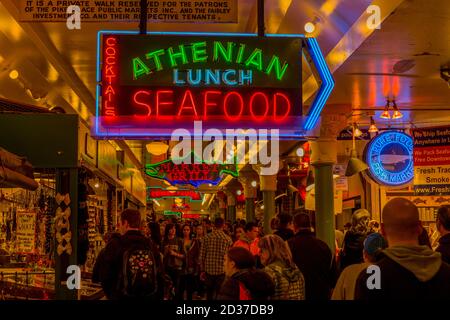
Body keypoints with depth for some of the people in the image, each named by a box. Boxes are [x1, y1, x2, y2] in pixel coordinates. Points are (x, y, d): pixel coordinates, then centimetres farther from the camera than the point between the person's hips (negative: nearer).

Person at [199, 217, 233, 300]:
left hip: (209, 269, 2)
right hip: (222, 271, -2)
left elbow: (202, 255, -2)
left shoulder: (207, 237, -3)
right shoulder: (228, 239, -6)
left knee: (209, 294, 15)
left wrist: (202, 270, 8)